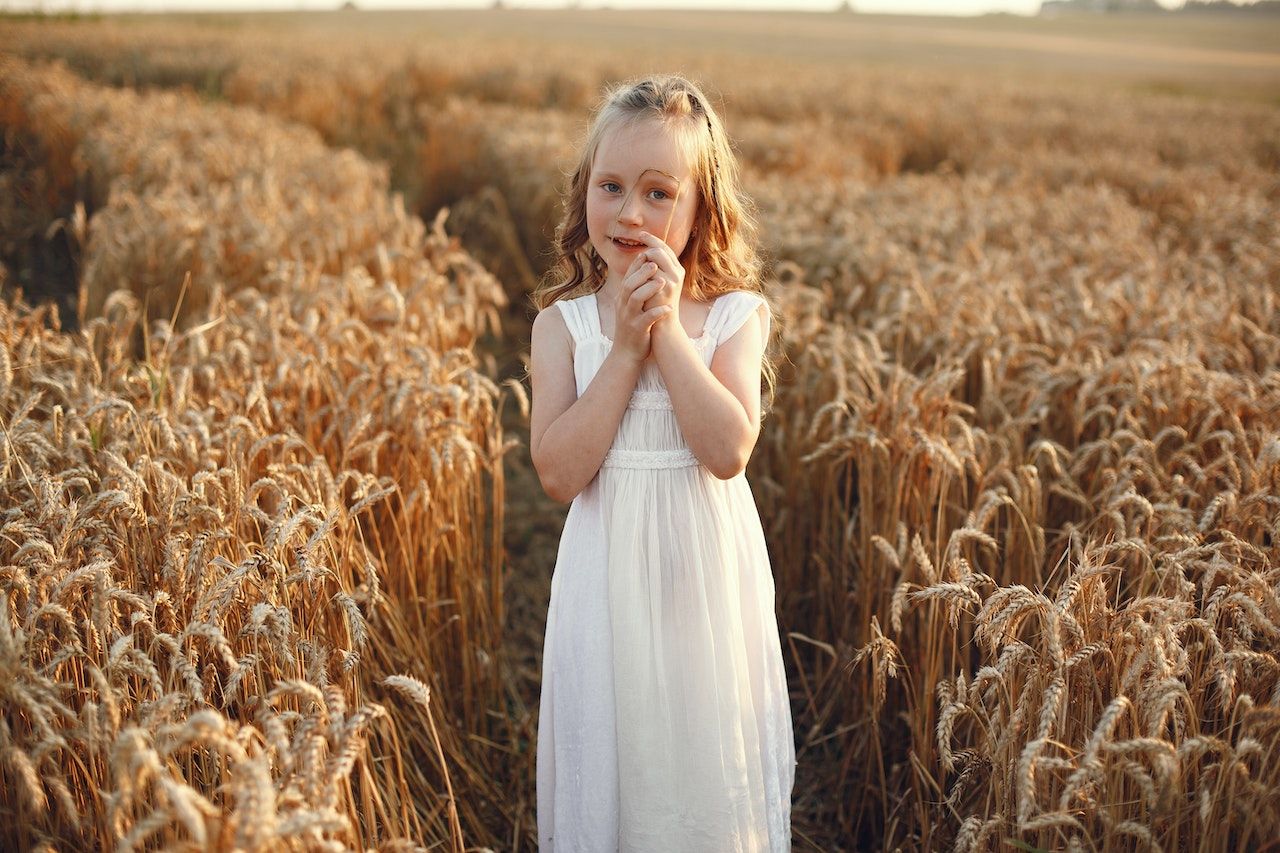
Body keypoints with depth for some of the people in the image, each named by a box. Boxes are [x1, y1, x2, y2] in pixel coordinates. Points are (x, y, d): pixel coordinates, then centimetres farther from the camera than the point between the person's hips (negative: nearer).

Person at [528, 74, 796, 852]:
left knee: (711, 764, 13)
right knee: (612, 763, 14)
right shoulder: (565, 322, -4)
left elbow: (729, 451, -20)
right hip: (611, 582, 1)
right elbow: (559, 471, -15)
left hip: (707, 580, 0)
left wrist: (669, 330, -20)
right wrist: (627, 347, -18)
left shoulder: (734, 315, -6)